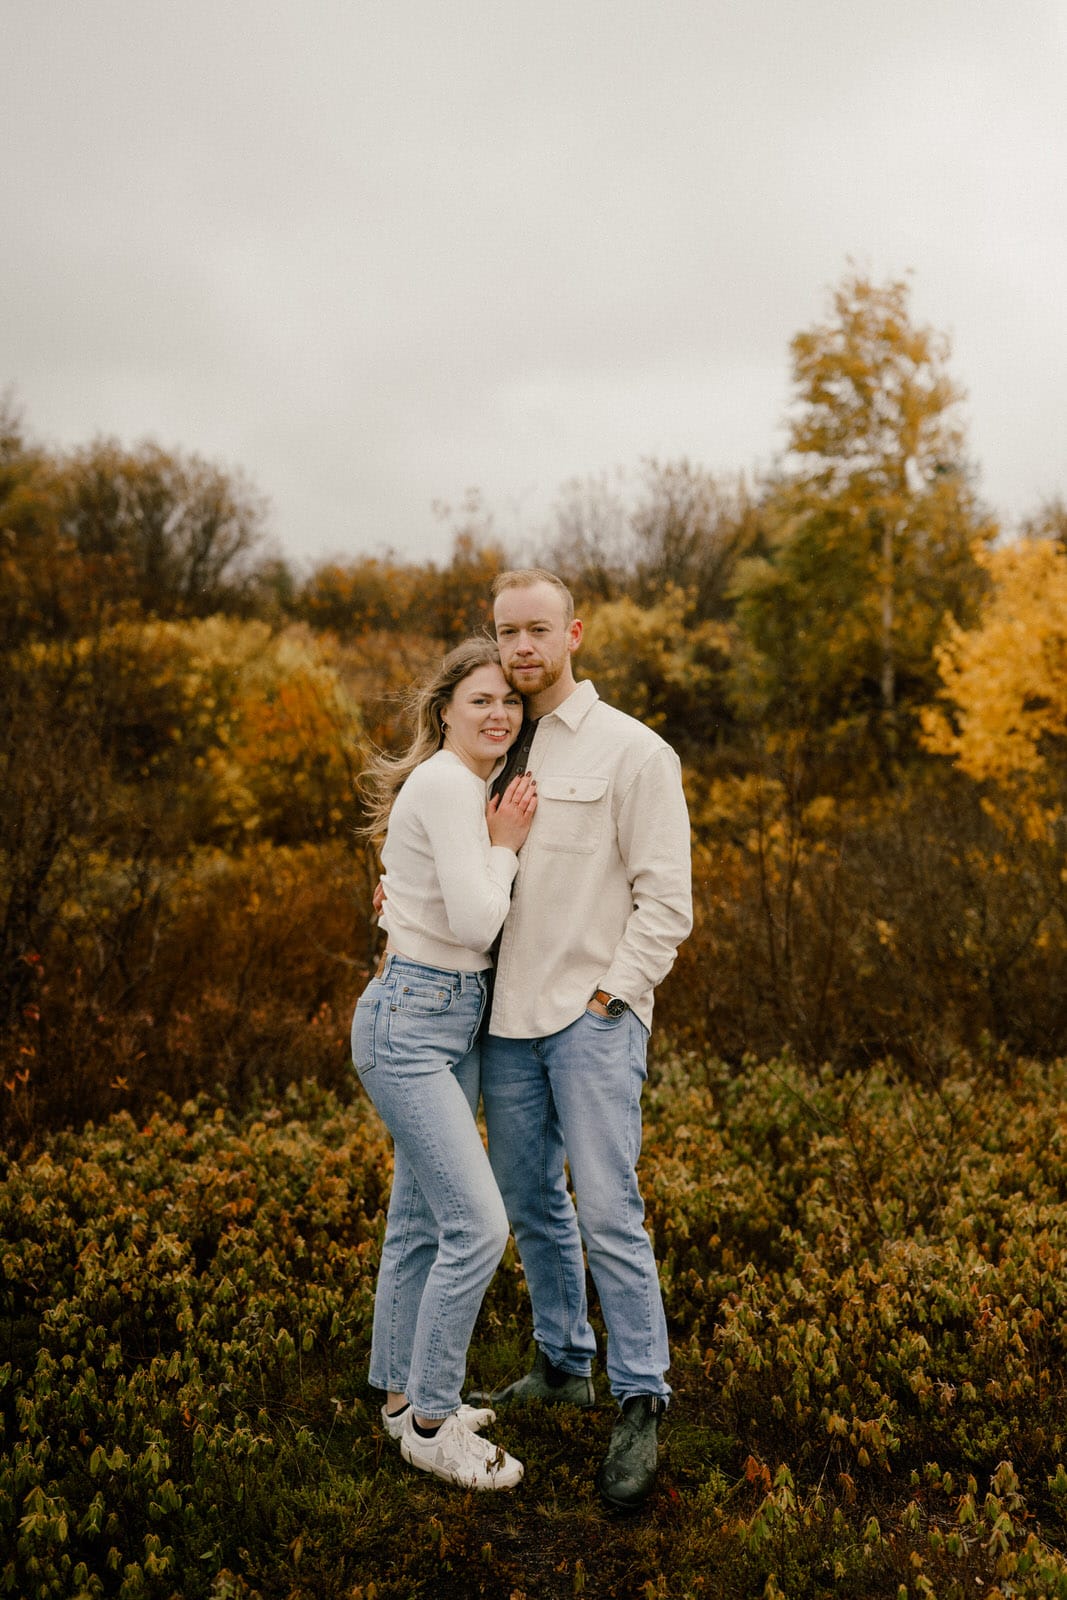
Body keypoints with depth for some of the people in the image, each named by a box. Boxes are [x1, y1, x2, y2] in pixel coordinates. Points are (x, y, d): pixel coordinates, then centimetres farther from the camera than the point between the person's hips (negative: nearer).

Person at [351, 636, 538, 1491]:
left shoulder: (471, 786, 13)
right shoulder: (447, 785, -16)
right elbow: (476, 922, -22)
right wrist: (505, 844, -8)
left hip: (455, 1018, 10)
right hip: (410, 1022, -10)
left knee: (422, 1220, 17)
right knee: (478, 1224, -9)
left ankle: (404, 1394, 32)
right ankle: (431, 1424, 8)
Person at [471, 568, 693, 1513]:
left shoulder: (632, 751, -5)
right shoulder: (497, 750, 13)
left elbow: (666, 898, -8)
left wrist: (610, 996, -13)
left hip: (593, 1016, -6)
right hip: (509, 1016, 6)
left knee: (607, 1210, -8)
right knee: (531, 1204, 14)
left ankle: (641, 1403, 7)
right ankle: (564, 1365, 32)